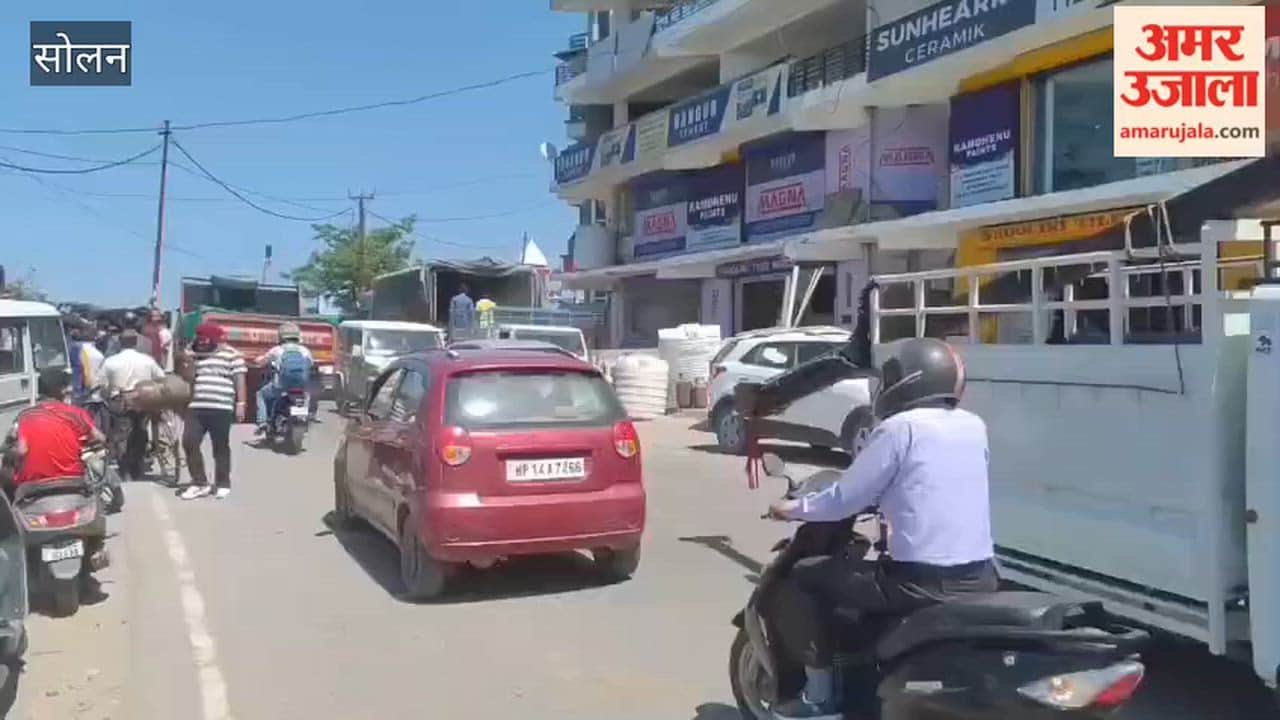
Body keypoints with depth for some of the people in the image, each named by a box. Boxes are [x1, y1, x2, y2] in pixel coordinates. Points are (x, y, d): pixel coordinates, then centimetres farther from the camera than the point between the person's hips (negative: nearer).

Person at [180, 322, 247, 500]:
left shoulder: (232, 355, -1)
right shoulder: (197, 354, 18)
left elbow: (240, 380, -4)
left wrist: (240, 404, -10)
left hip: (221, 409, -6)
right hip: (196, 407, 6)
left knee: (220, 448, 1)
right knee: (189, 443, -1)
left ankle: (223, 484, 12)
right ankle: (200, 483, 8)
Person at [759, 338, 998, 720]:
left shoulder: (899, 427, -9)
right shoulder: (974, 426, 9)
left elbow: (845, 499, -4)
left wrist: (793, 508, 12)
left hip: (922, 582, -7)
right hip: (981, 578, 7)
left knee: (804, 577, 9)